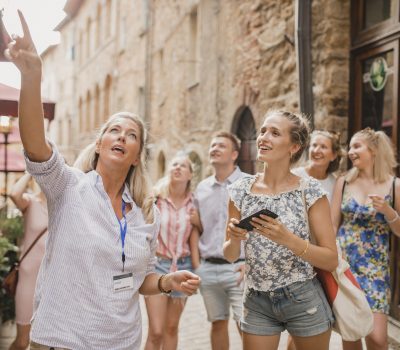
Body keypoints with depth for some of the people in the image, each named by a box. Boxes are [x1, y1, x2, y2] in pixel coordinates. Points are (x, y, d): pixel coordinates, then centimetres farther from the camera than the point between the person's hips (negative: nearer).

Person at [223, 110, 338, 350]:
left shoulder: (310, 191, -11)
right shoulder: (240, 191, -2)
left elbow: (331, 260, -11)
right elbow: (231, 256, 5)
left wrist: (287, 239, -24)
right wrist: (234, 239, -17)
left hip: (304, 301, -2)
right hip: (256, 303, 2)